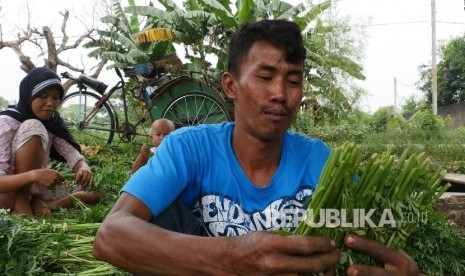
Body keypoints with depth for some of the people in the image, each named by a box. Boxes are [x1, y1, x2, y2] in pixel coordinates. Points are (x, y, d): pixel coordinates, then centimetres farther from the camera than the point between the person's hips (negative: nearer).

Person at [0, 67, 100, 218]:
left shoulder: (52, 122, -2)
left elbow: (74, 156, -12)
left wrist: (84, 168, -35)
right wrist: (34, 174, -47)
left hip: (32, 189, 6)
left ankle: (34, 203, -8)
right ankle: (21, 206, -21)